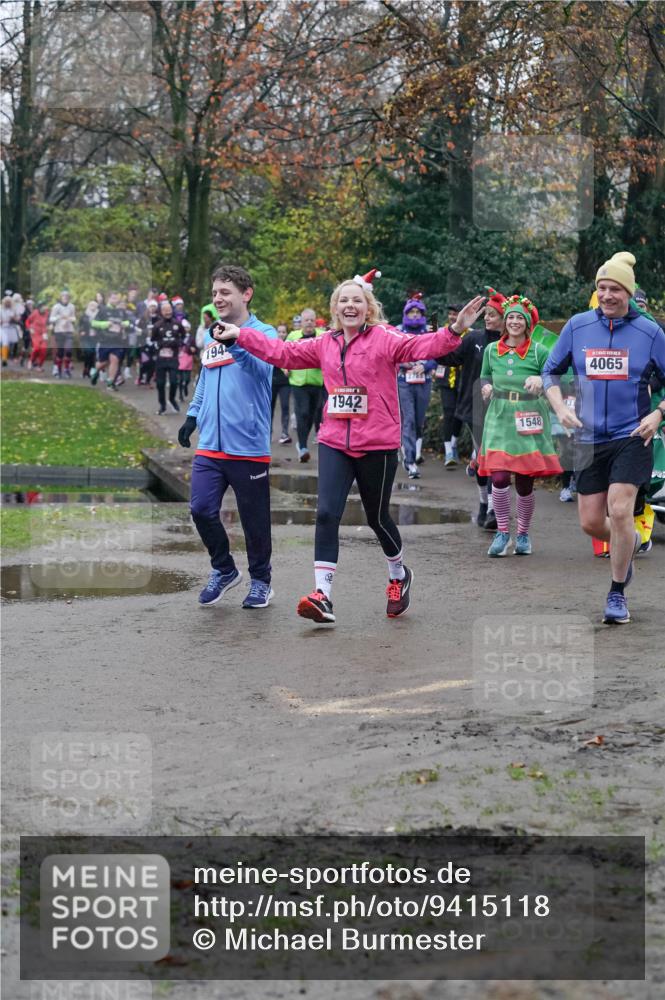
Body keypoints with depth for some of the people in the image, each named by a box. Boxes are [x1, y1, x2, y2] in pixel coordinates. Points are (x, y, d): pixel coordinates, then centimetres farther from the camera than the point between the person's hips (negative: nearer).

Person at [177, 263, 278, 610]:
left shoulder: (263, 333, -6)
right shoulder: (210, 336, 13)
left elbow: (262, 366, -27)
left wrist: (237, 340, -44)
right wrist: (192, 416, 21)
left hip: (249, 446, -5)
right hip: (210, 445, 5)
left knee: (254, 518, 5)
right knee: (201, 510, -3)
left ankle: (260, 580, 23)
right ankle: (223, 569, 19)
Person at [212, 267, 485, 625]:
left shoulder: (385, 339, -7)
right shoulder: (325, 344, 8)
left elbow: (423, 346, -21)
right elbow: (283, 352, 13)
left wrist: (455, 330, -39)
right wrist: (240, 336, 8)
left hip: (377, 444, -3)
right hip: (334, 443, 3)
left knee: (377, 517, 10)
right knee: (327, 514, -11)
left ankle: (398, 575, 38)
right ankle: (322, 595, -11)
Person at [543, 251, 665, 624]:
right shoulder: (577, 326, 0)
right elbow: (551, 372, 12)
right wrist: (560, 408, -3)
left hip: (632, 436, -3)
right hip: (589, 438, 3)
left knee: (619, 512, -14)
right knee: (591, 523, 5)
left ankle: (618, 594, 3)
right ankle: (630, 542, 41)